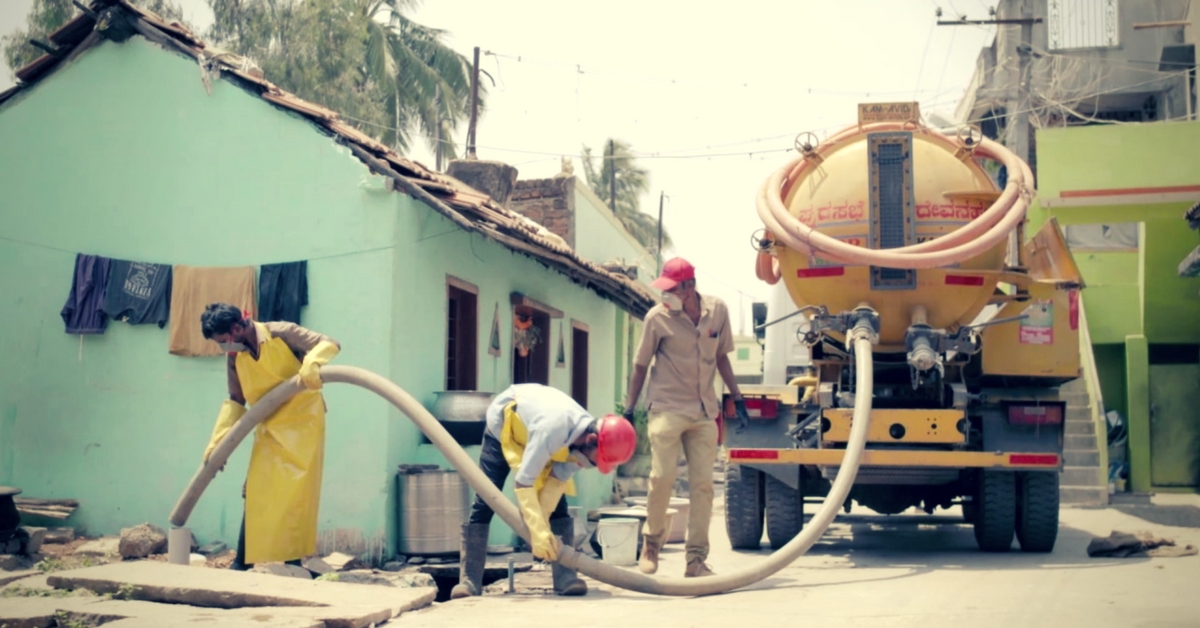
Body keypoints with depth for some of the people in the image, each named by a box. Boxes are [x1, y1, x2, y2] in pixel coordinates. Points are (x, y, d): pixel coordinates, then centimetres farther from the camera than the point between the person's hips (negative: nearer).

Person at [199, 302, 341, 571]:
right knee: (255, 493, 2)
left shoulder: (281, 333, -16)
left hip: (302, 421, -5)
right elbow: (235, 400, 8)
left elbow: (330, 344, -21)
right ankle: (241, 563, 8)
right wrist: (217, 439, -1)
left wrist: (311, 363, -42)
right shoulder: (234, 356, 1)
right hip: (269, 428, 5)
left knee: (296, 494, -7)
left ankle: (293, 562, 0)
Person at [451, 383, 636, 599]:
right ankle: (469, 579, -5)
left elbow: (557, 479, -16)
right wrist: (539, 532, -45)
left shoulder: (584, 438, -24)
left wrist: (543, 527, -23)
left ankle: (565, 576, -7)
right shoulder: (552, 429, -45)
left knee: (558, 505, -7)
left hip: (534, 429, 5)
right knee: (485, 502, -10)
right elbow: (522, 483, -43)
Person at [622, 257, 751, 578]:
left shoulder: (718, 310, 1)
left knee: (703, 484, 1)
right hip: (667, 409, -3)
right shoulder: (657, 317, -8)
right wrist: (629, 409, 1)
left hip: (704, 412, 3)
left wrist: (736, 396, 14)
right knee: (662, 477, -9)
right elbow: (641, 365, 1)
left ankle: (696, 559, 7)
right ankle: (651, 543, 14)